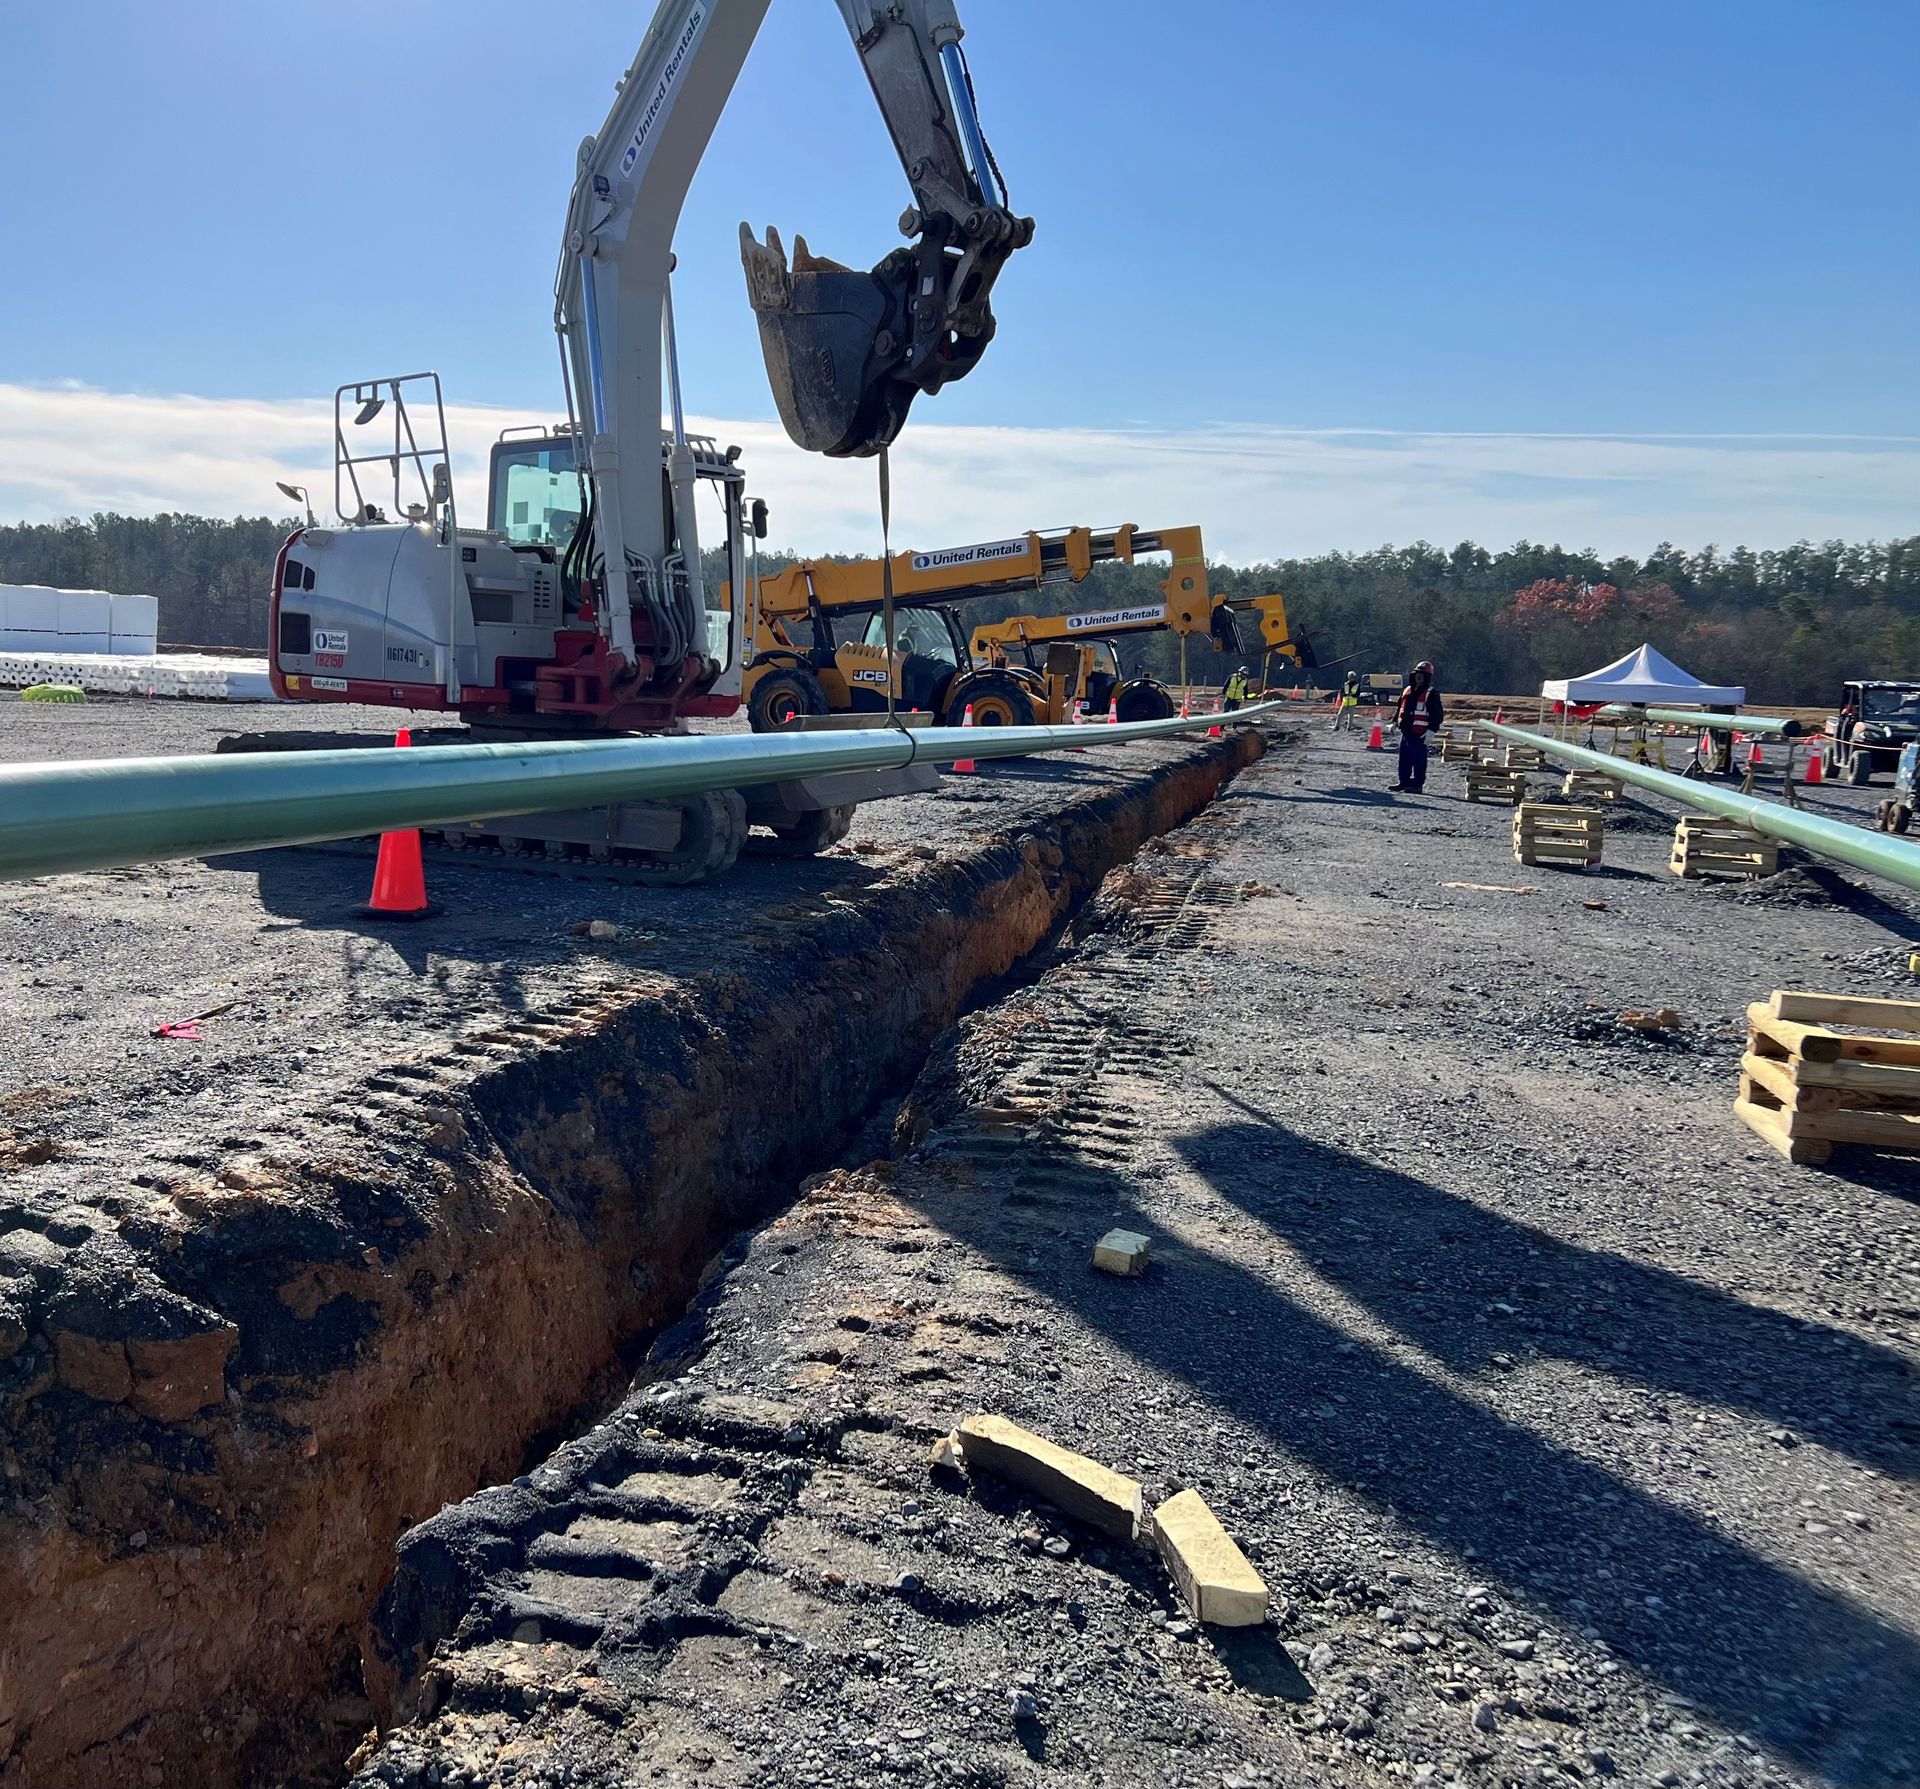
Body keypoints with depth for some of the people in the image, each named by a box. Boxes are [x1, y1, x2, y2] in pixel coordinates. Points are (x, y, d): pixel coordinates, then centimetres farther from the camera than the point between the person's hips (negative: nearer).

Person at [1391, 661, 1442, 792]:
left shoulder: (1431, 694, -7)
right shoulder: (1407, 691, 15)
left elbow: (1437, 715, -11)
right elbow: (1400, 708, 26)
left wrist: (1430, 731, -18)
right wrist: (1395, 722, 18)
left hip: (1419, 735, -7)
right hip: (1405, 732, 7)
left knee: (1419, 760, -3)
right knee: (1404, 759, 13)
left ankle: (1418, 784, 2)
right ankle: (1404, 782, 22)